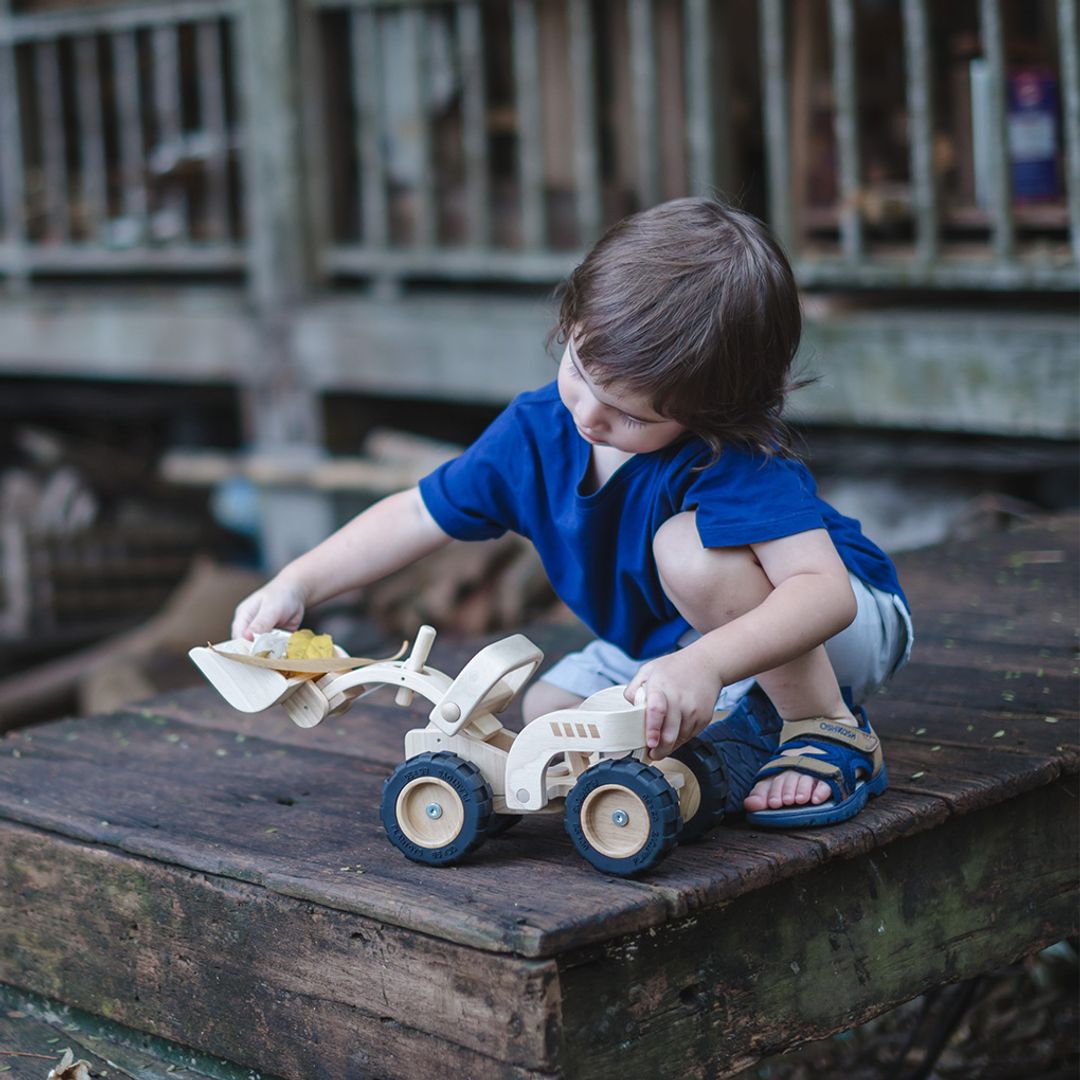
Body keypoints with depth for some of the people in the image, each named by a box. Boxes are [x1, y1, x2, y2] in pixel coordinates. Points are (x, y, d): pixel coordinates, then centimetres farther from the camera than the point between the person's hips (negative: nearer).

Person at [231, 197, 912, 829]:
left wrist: (705, 664, -60)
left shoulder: (734, 461, -36)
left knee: (690, 547, -34)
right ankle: (747, 723, -1)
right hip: (675, 642, 8)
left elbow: (825, 590, -46)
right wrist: (297, 585, -16)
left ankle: (828, 729, -20)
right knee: (549, 710, -2)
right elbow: (418, 517, -4)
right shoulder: (536, 432, -16)